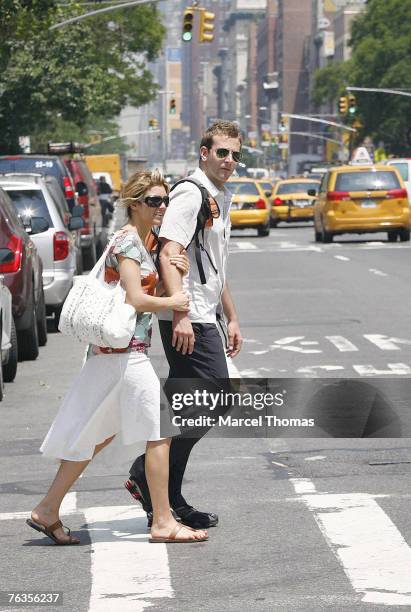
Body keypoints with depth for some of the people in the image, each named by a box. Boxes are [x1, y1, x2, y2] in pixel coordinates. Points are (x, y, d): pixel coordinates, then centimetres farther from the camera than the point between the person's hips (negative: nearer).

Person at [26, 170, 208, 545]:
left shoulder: (137, 241, 17)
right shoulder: (128, 242, -13)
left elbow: (143, 291, 23)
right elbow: (135, 299, -21)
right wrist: (173, 302, -8)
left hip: (113, 352, 10)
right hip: (125, 350, -10)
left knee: (100, 435, 14)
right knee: (160, 432, -6)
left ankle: (48, 510, 17)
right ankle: (163, 523, -3)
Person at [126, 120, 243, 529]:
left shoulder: (219, 200, 21)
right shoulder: (190, 194, -11)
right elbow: (169, 254, -22)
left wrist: (231, 318, 29)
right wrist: (181, 314, -30)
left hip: (201, 319, 10)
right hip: (187, 321, -10)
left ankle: (166, 501, 12)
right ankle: (148, 477, -8)